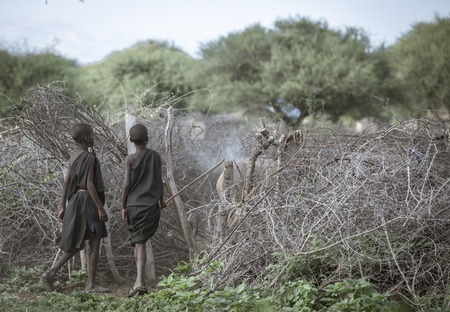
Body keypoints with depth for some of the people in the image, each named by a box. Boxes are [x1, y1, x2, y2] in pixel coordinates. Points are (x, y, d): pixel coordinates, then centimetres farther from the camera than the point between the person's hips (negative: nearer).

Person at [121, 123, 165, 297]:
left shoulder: (130, 159, -4)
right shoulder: (156, 156, 3)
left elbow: (127, 184, -8)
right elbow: (159, 182, 9)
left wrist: (123, 207, 1)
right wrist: (161, 200, 25)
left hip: (134, 205, -1)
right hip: (151, 205, 1)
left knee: (138, 243, 9)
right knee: (140, 241, 2)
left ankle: (140, 280, 8)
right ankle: (139, 280, -11)